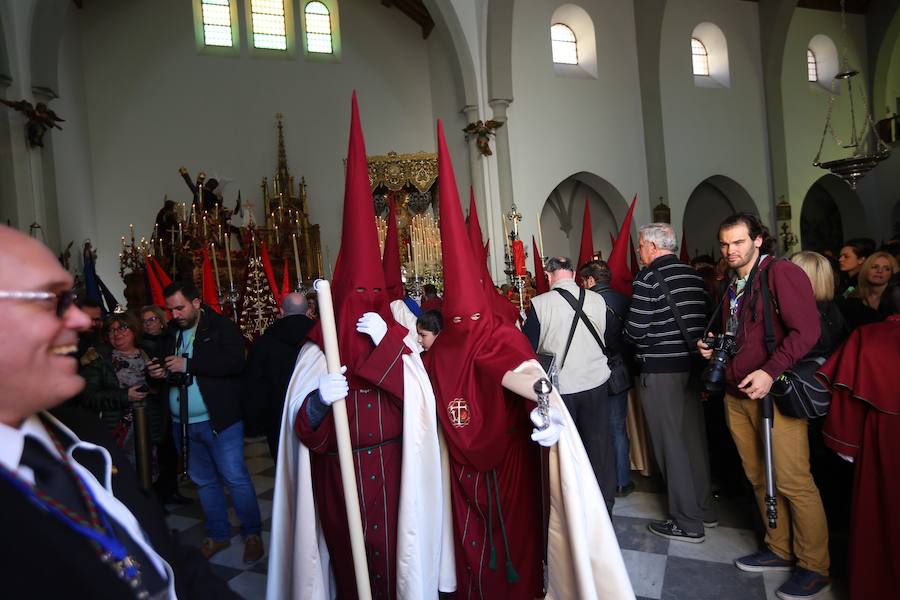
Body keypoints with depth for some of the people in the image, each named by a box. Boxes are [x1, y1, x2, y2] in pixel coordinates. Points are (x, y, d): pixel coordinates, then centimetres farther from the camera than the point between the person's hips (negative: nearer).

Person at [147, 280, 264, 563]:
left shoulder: (222, 327, -8)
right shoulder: (172, 333, 14)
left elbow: (235, 363, -22)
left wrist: (187, 364, -20)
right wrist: (161, 373, 0)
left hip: (218, 420, -6)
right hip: (183, 424, 7)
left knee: (235, 478, -2)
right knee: (204, 481, 15)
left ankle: (252, 534, 13)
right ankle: (218, 535, 29)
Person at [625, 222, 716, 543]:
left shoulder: (650, 276, -13)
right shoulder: (694, 275, 9)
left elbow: (636, 330, -17)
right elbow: (703, 319, 10)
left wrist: (626, 333, 3)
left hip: (660, 369, -7)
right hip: (692, 365, 8)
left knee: (671, 445, 1)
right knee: (694, 438, 16)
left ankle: (687, 523, 10)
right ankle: (704, 510, 30)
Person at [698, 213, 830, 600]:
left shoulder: (781, 273, -8)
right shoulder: (732, 287, 16)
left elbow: (806, 330, -16)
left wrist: (770, 372, -24)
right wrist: (713, 347, 8)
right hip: (737, 395, 8)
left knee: (793, 482, -2)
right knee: (759, 478, 14)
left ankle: (814, 567, 15)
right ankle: (779, 550, 29)